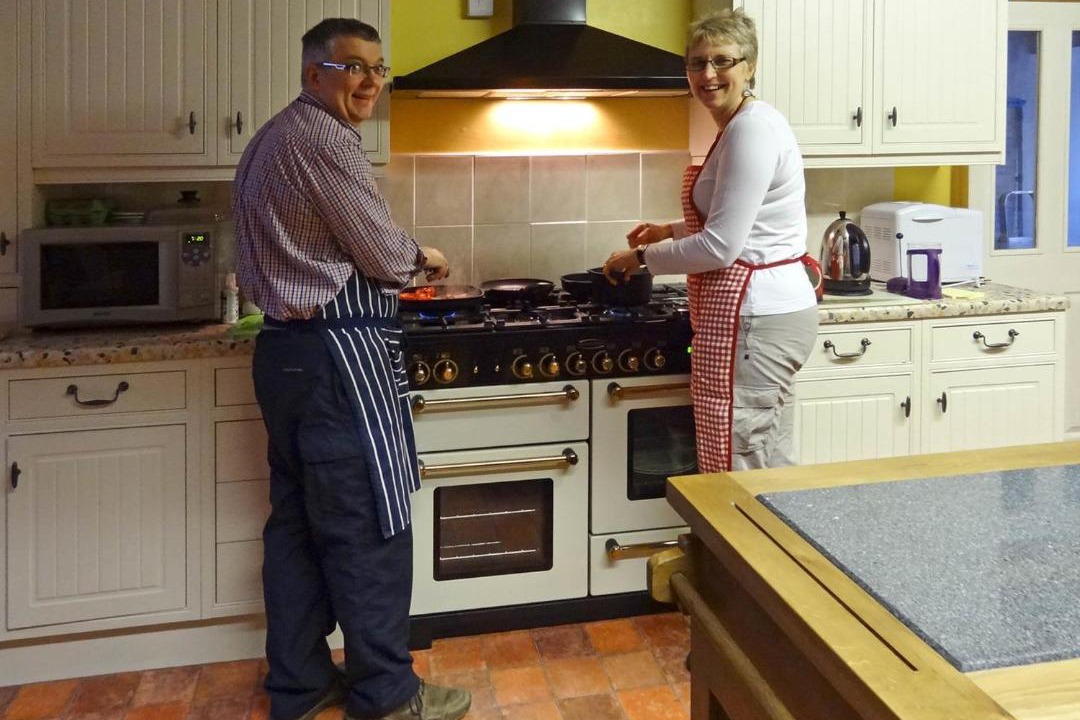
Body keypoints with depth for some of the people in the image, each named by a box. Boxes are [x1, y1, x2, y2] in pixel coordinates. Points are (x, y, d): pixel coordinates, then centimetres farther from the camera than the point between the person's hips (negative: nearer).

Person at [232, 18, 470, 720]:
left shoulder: (271, 139, 18)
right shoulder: (324, 139, -14)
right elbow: (385, 253, -13)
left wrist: (396, 265, 23)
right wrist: (423, 258, 8)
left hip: (285, 347, 11)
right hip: (340, 352, -11)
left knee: (297, 522, 14)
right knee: (368, 528, -2)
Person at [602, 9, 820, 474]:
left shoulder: (753, 128, -15)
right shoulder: (738, 128, 17)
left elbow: (721, 246, -19)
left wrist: (642, 257, -8)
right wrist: (671, 231, 24)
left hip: (755, 317, -11)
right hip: (763, 309, 11)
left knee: (745, 468, -4)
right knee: (766, 464, 16)